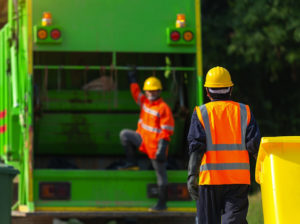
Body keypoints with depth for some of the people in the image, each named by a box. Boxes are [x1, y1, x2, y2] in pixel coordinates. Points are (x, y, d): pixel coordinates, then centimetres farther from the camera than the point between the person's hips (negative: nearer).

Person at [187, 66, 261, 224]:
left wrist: (192, 175, -11)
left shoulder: (201, 113, 2)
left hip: (210, 178, -1)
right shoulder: (244, 112, 6)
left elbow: (196, 147, -7)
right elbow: (254, 145, 0)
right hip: (239, 179, 1)